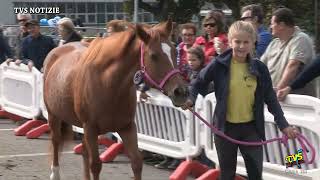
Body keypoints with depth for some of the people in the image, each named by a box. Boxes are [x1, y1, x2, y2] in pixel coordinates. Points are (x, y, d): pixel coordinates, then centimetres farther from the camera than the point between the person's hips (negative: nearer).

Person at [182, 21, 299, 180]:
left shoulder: (259, 68, -4)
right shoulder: (219, 65, -9)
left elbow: (270, 99, 2)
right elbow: (199, 83, 5)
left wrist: (283, 125, -2)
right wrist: (191, 100, -12)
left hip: (251, 127, 1)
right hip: (225, 127, -1)